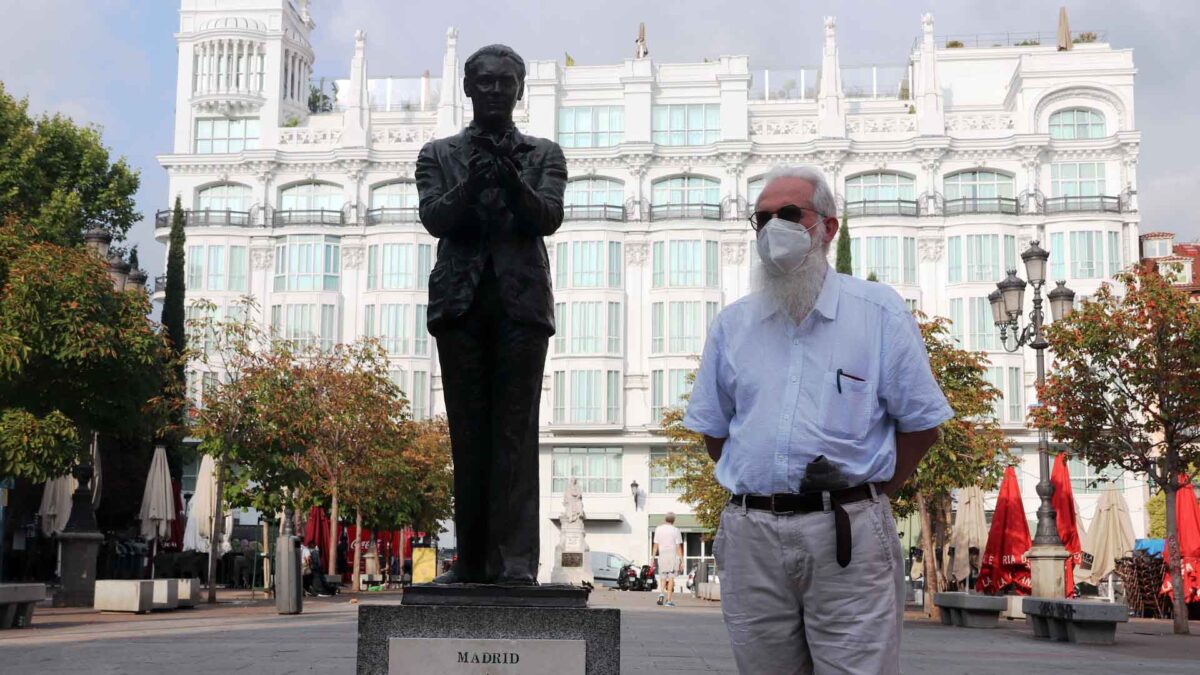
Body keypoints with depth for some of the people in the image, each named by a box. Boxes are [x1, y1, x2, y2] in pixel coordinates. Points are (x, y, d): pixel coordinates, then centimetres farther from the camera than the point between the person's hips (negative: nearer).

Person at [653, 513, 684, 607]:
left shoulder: (658, 529, 5)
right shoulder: (675, 530, -4)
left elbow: (656, 545, 4)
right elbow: (678, 546, -5)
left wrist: (653, 558, 9)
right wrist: (681, 561, -2)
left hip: (662, 556, 2)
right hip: (673, 556, -2)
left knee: (663, 578, 13)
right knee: (671, 578, 2)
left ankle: (662, 593, -12)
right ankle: (669, 600, -1)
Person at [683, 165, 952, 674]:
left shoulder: (879, 311, 2)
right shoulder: (732, 323, 11)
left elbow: (920, 422, 3)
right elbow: (712, 428, 18)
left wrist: (869, 494, 0)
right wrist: (759, 494, 10)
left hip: (848, 538, -3)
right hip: (750, 537, 3)